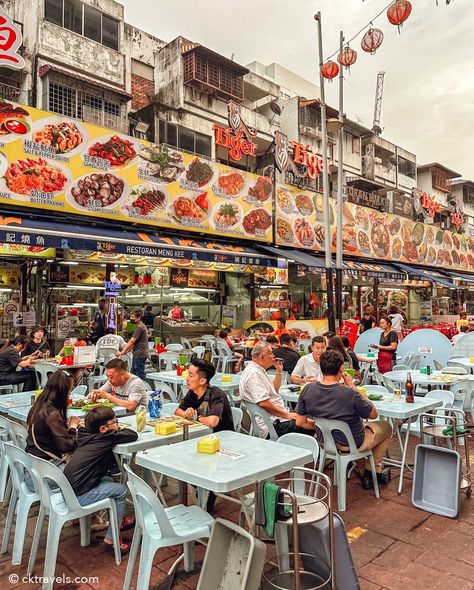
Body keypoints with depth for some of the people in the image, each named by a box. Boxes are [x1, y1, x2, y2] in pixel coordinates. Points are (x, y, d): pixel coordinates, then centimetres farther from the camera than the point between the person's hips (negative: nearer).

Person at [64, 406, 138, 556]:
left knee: (108, 480, 22)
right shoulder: (106, 438, -15)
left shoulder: (86, 435, 8)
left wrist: (116, 431, 10)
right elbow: (133, 435, -13)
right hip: (78, 497, -8)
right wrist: (119, 430, 7)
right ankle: (111, 538, 8)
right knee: (121, 490, 2)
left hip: (68, 490, 8)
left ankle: (117, 521, 34)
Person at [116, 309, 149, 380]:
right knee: (133, 373, 15)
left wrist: (122, 352, -16)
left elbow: (131, 341, -18)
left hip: (140, 355, -10)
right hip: (137, 354, 10)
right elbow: (134, 342, 20)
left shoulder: (140, 327, -16)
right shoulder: (140, 326, 15)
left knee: (140, 374, -5)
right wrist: (127, 351, 14)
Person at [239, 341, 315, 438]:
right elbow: (263, 403, -26)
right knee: (313, 427, -18)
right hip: (274, 424, -11)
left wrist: (279, 371, 13)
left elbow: (275, 390, 25)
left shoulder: (260, 370, 15)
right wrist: (286, 414, -18)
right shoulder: (254, 374, -19)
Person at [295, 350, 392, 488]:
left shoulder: (308, 390, -18)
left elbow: (300, 422, -8)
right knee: (386, 426, 25)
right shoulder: (350, 394, -32)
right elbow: (373, 414, -12)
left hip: (325, 440, 5)